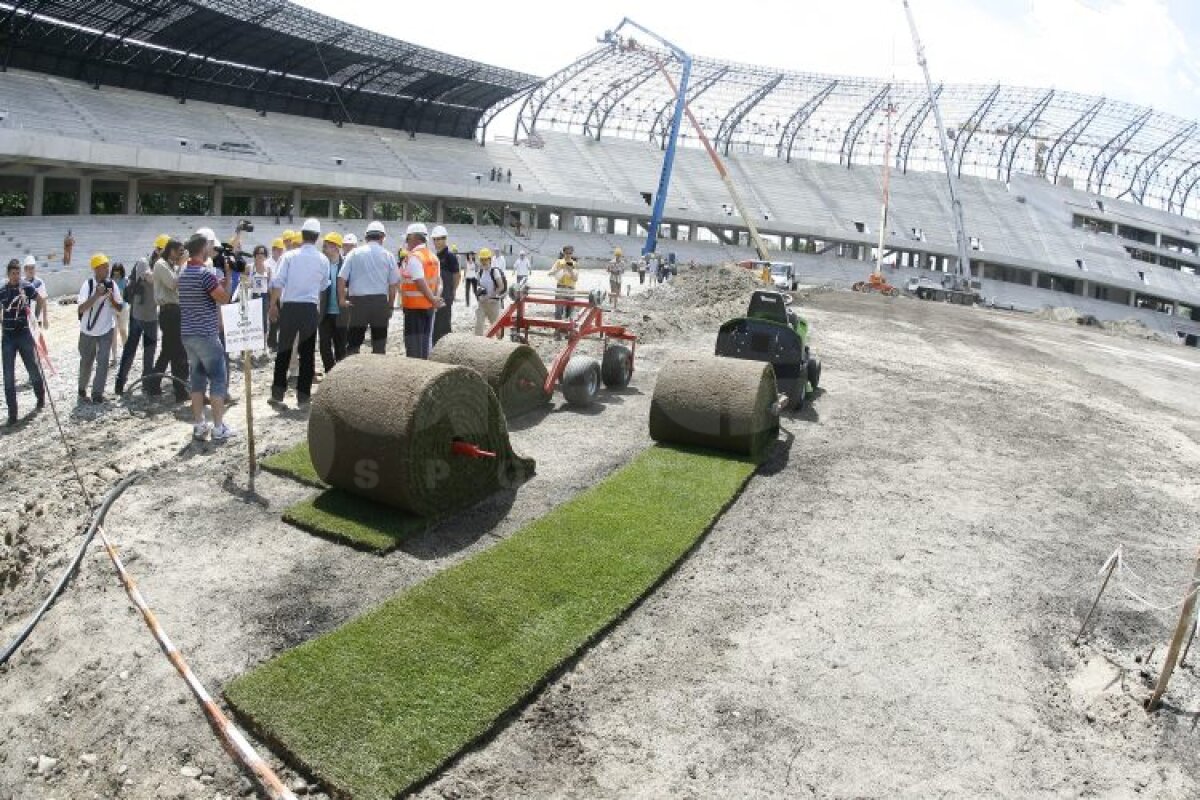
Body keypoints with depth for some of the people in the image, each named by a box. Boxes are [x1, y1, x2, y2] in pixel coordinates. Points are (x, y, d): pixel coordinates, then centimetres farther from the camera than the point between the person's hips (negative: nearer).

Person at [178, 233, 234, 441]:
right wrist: (228, 276, -4)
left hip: (188, 333, 8)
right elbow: (224, 298, -12)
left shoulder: (184, 272, 11)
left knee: (197, 377, 11)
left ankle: (199, 426, 13)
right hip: (206, 334, -8)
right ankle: (218, 427, 0)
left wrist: (220, 280, 11)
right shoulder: (206, 272, -15)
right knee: (218, 378, -1)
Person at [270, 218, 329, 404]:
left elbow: (277, 282, -7)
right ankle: (303, 394, 7)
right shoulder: (323, 260, 0)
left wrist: (273, 304, 2)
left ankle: (278, 391, 10)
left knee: (284, 349, 11)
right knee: (307, 352, 6)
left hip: (289, 306, 0)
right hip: (310, 308, 0)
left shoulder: (289, 256, -3)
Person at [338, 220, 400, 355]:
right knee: (379, 344, 9)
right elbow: (393, 283, 1)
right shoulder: (388, 256, 2)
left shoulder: (354, 253, 3)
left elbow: (342, 278, -2)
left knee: (353, 344, 7)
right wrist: (390, 305, 10)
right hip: (380, 301, 0)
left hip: (357, 301, 0)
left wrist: (341, 298, 6)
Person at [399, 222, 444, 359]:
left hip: (414, 306, -8)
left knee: (414, 340, -2)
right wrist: (436, 298, 0)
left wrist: (433, 299, -20)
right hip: (429, 306, 8)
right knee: (425, 339, 13)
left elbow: (421, 282, -23)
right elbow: (438, 281, 10)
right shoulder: (433, 257, 12)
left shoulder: (414, 257, -14)